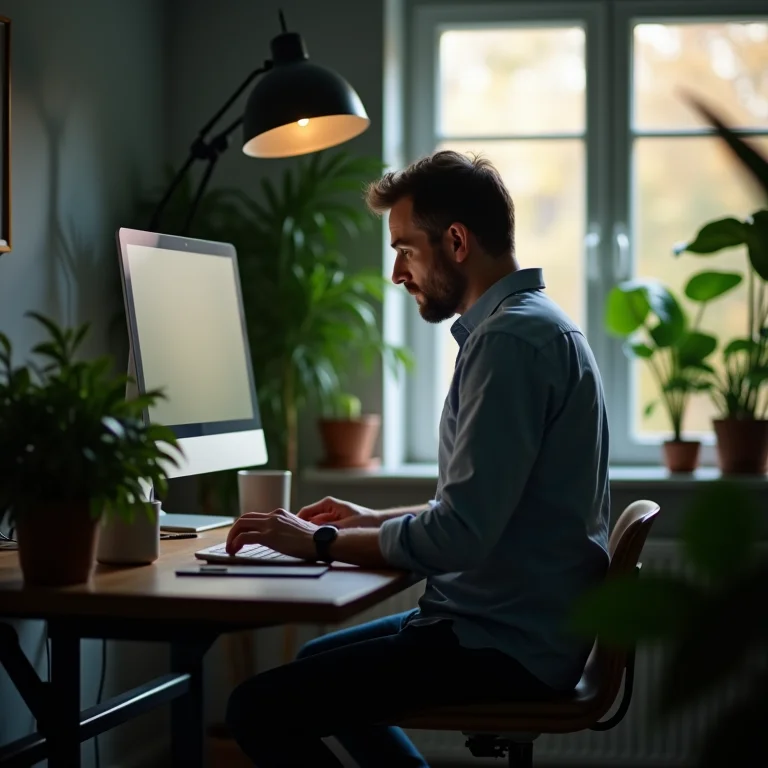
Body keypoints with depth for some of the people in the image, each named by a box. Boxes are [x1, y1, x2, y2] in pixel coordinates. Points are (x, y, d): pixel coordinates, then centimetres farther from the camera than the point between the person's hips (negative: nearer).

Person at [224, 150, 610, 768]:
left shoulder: (512, 339, -20)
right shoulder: (533, 324, 15)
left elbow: (461, 534, -25)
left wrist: (321, 542, -13)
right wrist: (374, 520, 17)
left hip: (505, 647, -11)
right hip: (523, 626, 11)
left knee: (259, 708, -15)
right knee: (315, 664, 28)